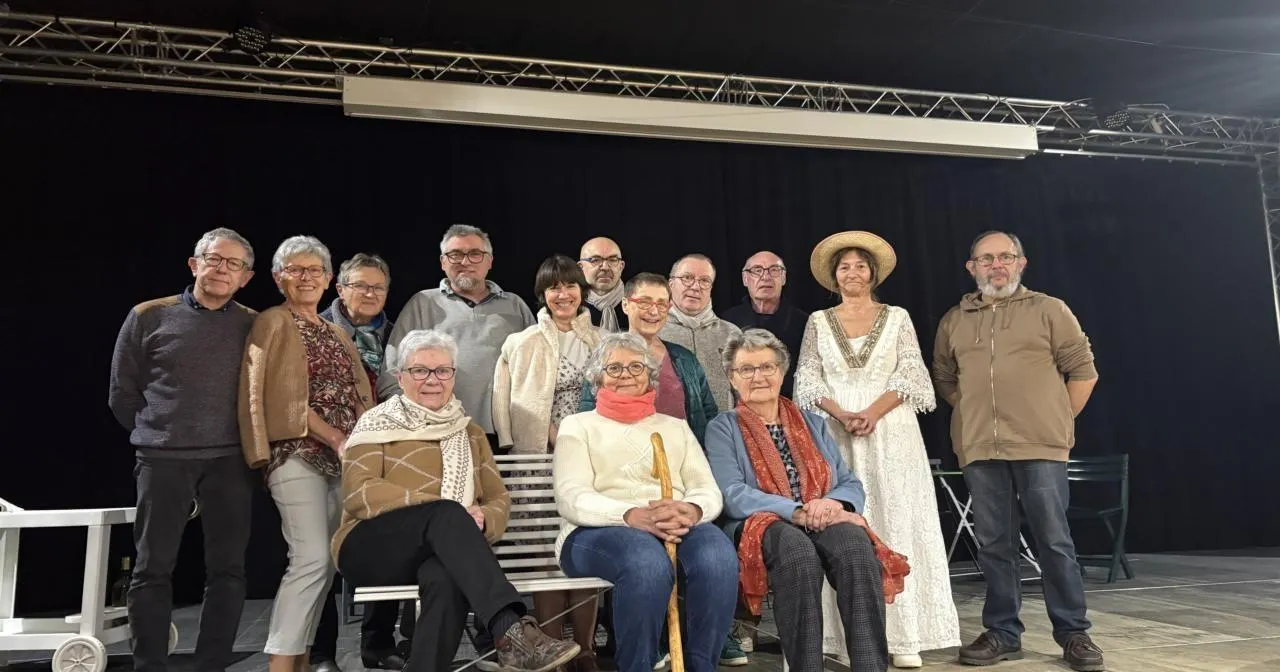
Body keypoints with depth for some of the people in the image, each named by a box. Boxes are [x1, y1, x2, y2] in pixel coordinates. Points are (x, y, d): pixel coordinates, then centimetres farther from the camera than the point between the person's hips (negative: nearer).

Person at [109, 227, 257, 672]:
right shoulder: (149, 317, 2)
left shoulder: (254, 326, 3)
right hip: (163, 459, -1)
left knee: (228, 569, 3)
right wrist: (159, 436, 9)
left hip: (229, 460, 1)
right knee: (153, 569, 3)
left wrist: (242, 440, 6)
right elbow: (122, 393, 8)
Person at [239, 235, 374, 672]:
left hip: (340, 456, 7)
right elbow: (286, 397, -10)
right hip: (298, 452, -7)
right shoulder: (273, 324, -1)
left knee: (325, 561, 6)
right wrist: (336, 439, -15)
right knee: (312, 558, -16)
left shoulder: (336, 334, 21)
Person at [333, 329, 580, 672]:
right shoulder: (378, 422, 8)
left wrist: (480, 520, -13)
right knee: (446, 513, -35)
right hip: (373, 549, -2)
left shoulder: (468, 431, 20)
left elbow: (498, 499, 14)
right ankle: (512, 630, -48)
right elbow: (359, 492, -7)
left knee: (447, 580, -37)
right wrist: (446, 512, -18)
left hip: (441, 554, 3)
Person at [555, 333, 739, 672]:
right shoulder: (579, 425, 16)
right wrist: (632, 515, -22)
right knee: (648, 561, -39)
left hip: (678, 527, 3)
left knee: (718, 557, -33)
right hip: (600, 531, -3)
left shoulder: (675, 426, 26)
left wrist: (691, 511, -16)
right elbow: (571, 498, -1)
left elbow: (709, 491, 12)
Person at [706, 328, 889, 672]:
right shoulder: (723, 428, 10)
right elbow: (733, 496, -7)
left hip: (825, 523, 3)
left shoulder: (812, 423, 23)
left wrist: (834, 502, -12)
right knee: (798, 550, -39)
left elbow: (851, 484, 14)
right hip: (764, 526, -3)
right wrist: (798, 511, -19)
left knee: (855, 543, -33)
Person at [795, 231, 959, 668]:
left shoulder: (896, 318, 8)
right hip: (836, 433, 1)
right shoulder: (818, 322, 10)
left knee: (897, 523, -4)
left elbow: (911, 377, 0)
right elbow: (807, 382, 4)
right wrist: (843, 415, -12)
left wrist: (872, 412, -13)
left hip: (892, 432, 0)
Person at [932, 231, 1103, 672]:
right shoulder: (953, 321, 12)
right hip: (980, 450, 3)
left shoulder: (1049, 310, 4)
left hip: (1040, 446, -3)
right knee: (994, 544, 7)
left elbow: (1083, 370, 4)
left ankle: (1073, 634, 12)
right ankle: (1002, 633, 16)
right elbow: (944, 379, 20)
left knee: (1054, 541, 0)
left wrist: (1058, 422, 3)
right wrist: (977, 416, 11)